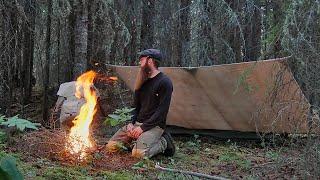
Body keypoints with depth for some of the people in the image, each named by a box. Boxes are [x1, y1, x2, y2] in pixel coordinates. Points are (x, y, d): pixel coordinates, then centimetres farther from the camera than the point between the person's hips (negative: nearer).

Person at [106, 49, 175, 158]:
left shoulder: (164, 82, -11)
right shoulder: (144, 81, 14)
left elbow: (162, 111, -17)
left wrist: (143, 127, -19)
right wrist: (132, 123, 1)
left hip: (154, 125, -7)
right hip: (137, 123, 7)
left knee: (138, 153, -30)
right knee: (111, 146, -5)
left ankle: (163, 142, -3)